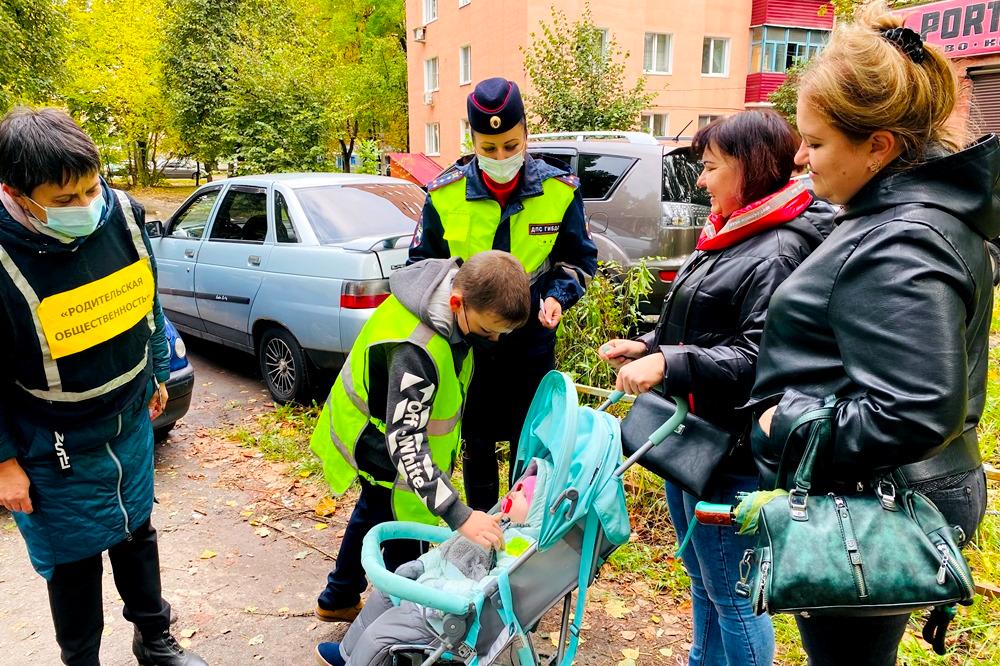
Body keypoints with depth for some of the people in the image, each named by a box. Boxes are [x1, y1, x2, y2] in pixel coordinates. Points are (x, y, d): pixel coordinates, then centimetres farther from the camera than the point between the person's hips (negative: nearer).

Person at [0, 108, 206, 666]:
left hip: (132, 425, 5)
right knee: (75, 564, 12)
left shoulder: (123, 213, -11)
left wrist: (155, 375, 15)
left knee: (137, 535, 23)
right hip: (56, 453, -5)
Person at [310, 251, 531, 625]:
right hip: (383, 453, -10)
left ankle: (338, 600, 51)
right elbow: (404, 442, -42)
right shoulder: (413, 350, -42)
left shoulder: (456, 285, -15)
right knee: (402, 547, 6)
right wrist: (459, 516, -48)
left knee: (372, 515, 28)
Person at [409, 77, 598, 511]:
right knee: (477, 444, 15)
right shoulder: (445, 195, -10)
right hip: (468, 341, 1)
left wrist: (558, 296, -14)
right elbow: (422, 262, 5)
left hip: (533, 341, 0)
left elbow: (579, 259, 5)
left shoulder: (560, 190, -9)